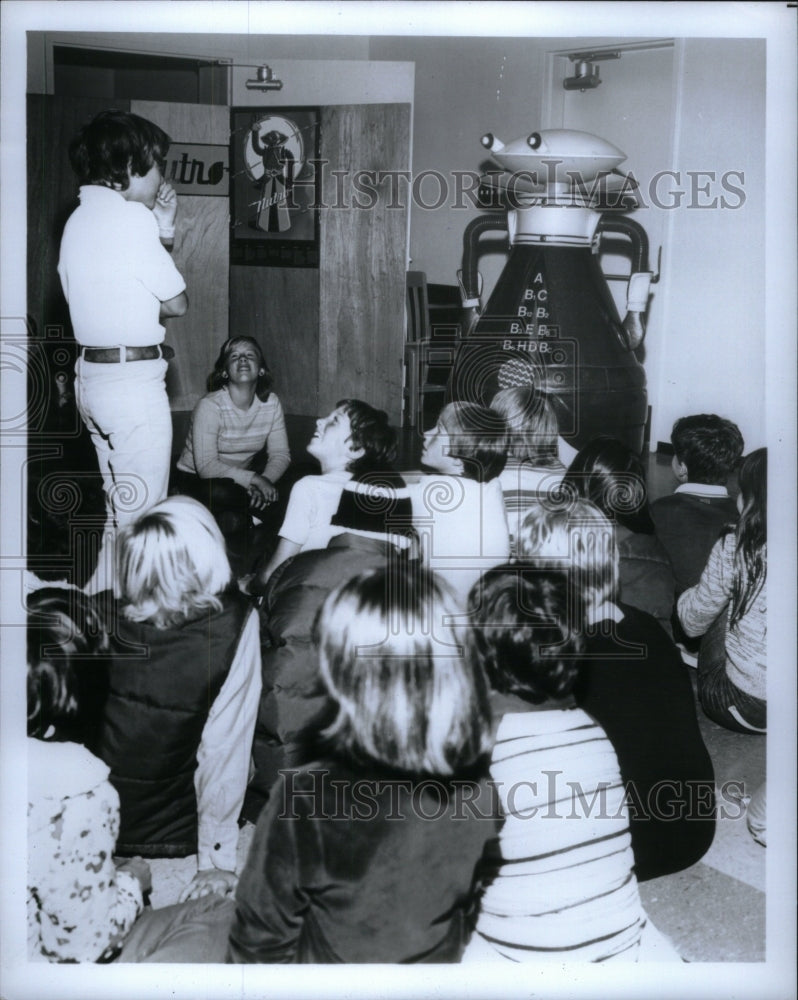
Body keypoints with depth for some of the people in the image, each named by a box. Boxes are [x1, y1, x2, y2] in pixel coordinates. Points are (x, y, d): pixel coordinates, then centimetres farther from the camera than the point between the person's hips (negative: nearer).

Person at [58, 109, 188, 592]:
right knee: (143, 515, -2)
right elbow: (177, 302, -8)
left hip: (93, 373, 10)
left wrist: (163, 232, 14)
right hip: (134, 377, -10)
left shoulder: (81, 217, 15)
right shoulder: (129, 216, -13)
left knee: (120, 507, 20)